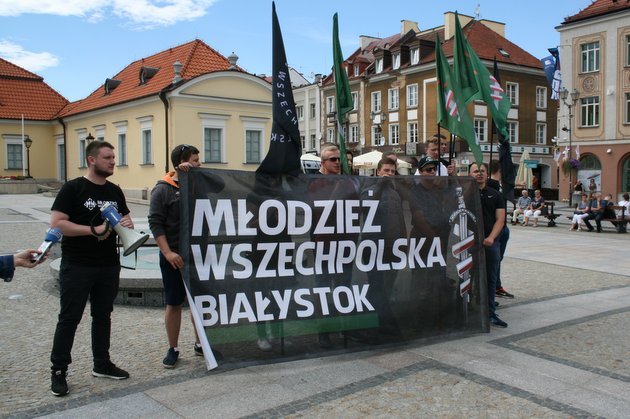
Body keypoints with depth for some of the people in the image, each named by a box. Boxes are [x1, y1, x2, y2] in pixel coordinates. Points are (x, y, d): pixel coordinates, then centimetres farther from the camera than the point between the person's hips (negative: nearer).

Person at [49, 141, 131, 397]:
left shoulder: (115, 191, 10)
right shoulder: (73, 188, -8)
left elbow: (125, 219, 18)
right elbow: (57, 223, -15)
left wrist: (127, 224, -7)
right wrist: (94, 230, -23)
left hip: (109, 266, 6)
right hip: (77, 267, -5)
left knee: (103, 315, 14)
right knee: (69, 318, 2)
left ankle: (102, 364, 27)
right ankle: (58, 370, 14)